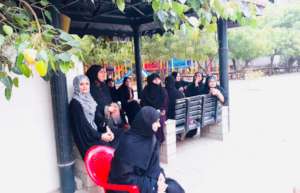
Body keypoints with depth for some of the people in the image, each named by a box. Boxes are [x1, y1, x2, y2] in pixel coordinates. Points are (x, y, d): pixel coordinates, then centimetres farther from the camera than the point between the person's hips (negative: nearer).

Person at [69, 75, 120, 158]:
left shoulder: (89, 99, 14)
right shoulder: (75, 103, -9)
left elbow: (98, 117, 11)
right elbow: (83, 125, -15)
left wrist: (107, 129, -5)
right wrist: (100, 136, -16)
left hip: (96, 131, 7)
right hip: (86, 137, -7)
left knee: (117, 140, -12)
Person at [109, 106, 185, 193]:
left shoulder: (151, 138, -1)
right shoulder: (129, 143, -23)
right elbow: (125, 177, -22)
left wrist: (159, 175, -10)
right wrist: (153, 186, -21)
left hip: (145, 178, 7)